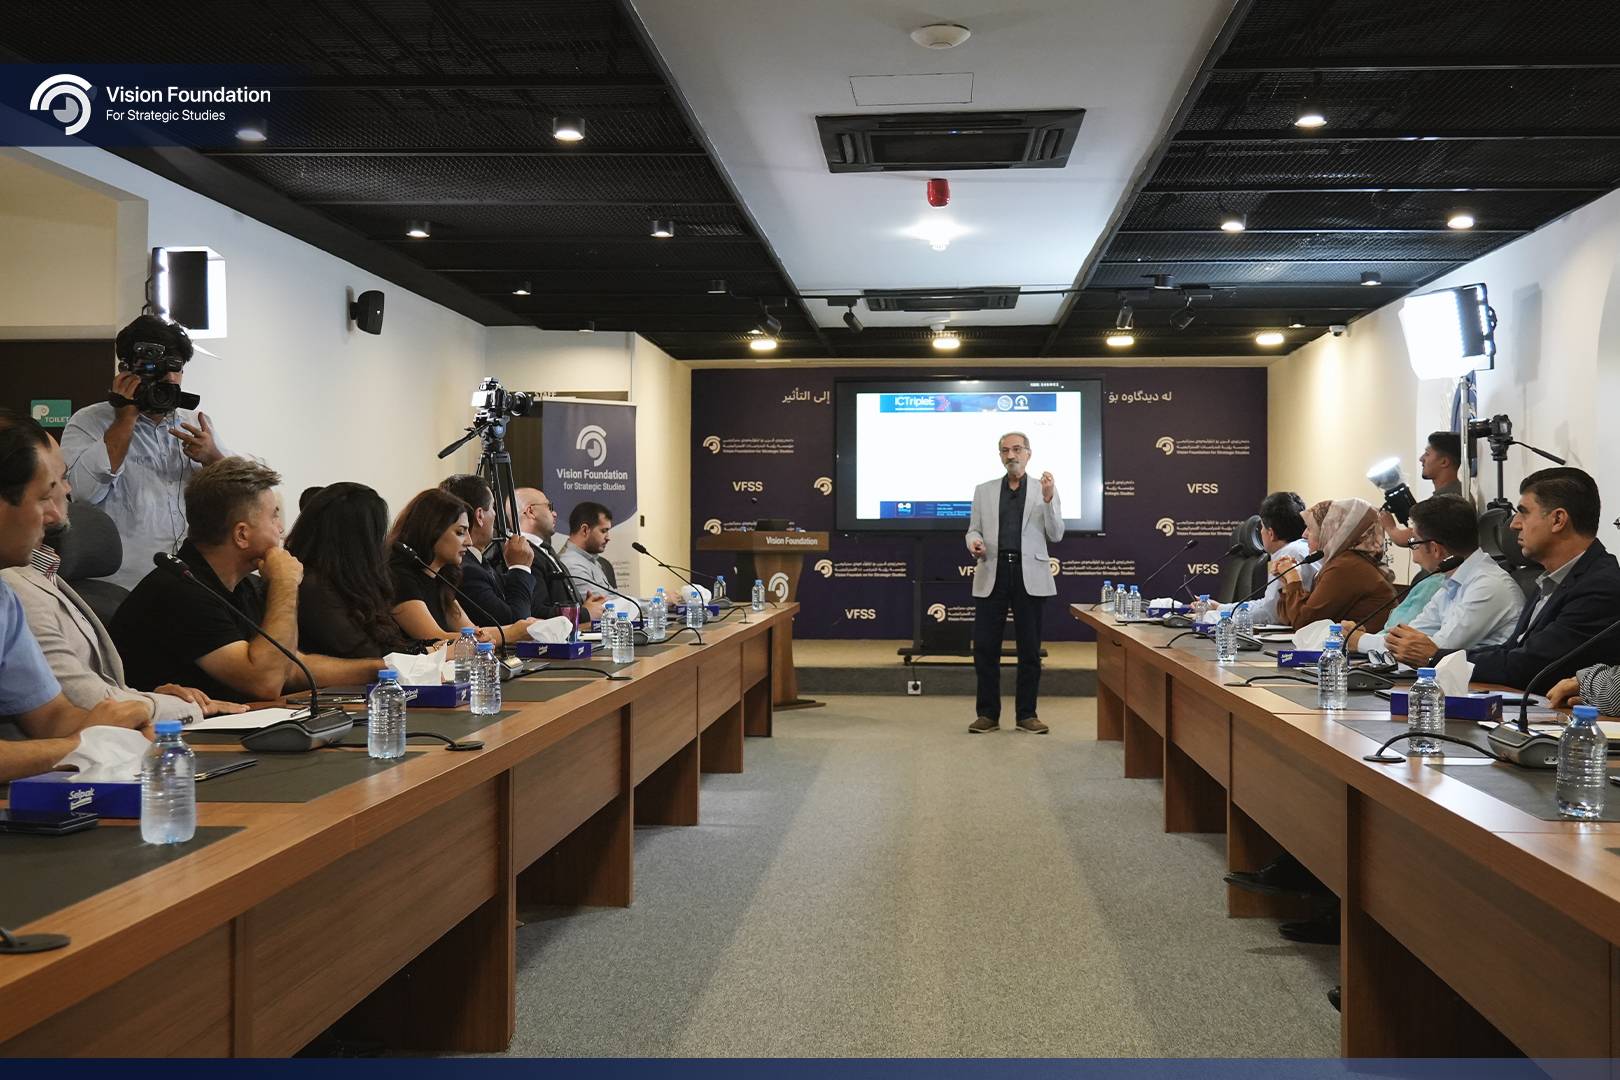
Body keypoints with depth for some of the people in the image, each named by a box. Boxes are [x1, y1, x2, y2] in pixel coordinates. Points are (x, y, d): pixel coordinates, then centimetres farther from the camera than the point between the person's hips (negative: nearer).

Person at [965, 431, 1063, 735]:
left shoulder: (1045, 489, 7)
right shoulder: (984, 490, 12)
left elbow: (1055, 535, 0)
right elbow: (973, 529, 13)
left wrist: (1048, 499, -14)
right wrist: (974, 542, -11)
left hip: (1029, 576, -1)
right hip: (991, 574, 1)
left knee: (1030, 649, 3)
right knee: (985, 647, 0)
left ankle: (1026, 714, 12)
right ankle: (987, 713, 10)